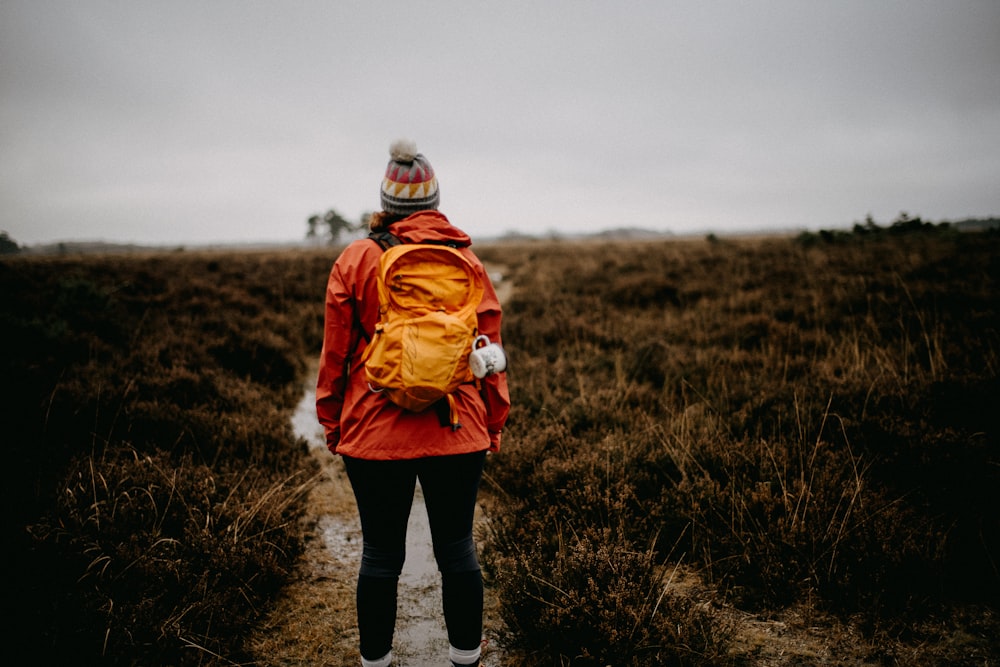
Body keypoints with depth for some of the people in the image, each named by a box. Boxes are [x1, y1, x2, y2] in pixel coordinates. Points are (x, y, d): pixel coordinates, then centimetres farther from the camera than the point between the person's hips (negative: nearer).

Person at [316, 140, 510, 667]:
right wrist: (494, 424, 14)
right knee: (457, 549, 13)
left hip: (375, 432, -1)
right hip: (458, 433, 1)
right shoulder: (468, 261, 2)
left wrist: (331, 424, 12)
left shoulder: (357, 258, -2)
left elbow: (335, 351, 1)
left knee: (381, 554, 11)